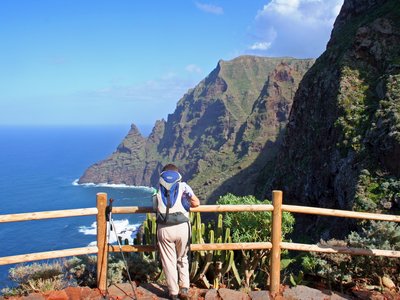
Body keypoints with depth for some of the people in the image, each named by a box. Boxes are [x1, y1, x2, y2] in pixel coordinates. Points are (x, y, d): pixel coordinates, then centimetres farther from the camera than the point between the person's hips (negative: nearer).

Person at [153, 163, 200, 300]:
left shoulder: (158, 189, 14)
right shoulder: (183, 186, 7)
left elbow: (155, 207, 10)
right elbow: (196, 203, 7)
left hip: (164, 228, 0)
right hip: (182, 227, 0)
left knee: (169, 261, 10)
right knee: (182, 258, 18)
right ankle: (184, 288, 14)